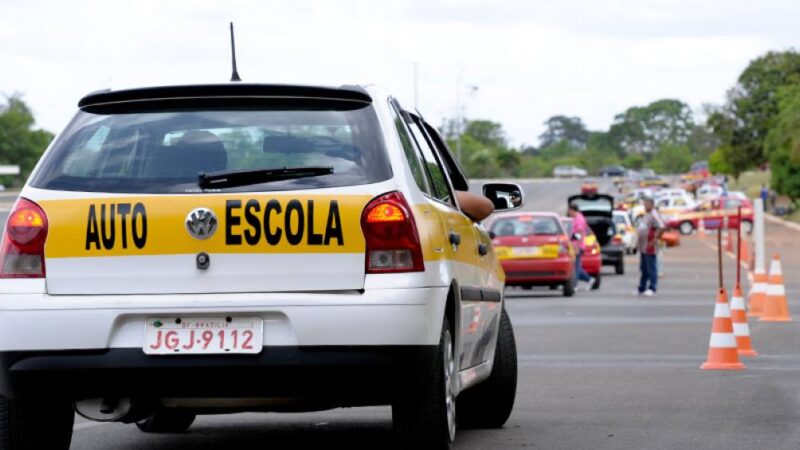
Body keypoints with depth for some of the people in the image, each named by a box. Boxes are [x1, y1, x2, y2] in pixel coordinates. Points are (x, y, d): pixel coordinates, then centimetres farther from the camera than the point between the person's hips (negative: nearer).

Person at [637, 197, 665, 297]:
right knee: (643, 269, 14)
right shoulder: (645, 215, 18)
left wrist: (655, 239, -22)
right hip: (643, 247, 10)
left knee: (651, 269, -6)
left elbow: (661, 227, -25)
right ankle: (642, 289, 19)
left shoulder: (654, 215, -13)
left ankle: (652, 289, -4)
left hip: (649, 248, -10)